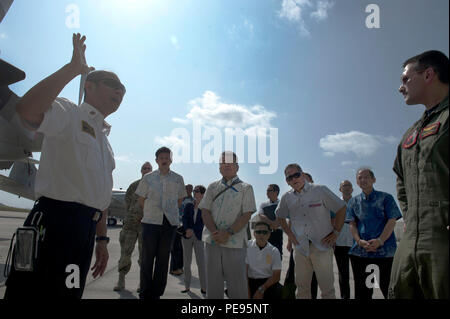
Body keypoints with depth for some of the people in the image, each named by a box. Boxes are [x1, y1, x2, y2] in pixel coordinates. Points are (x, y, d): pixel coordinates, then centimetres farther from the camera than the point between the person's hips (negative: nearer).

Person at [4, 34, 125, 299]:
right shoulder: (69, 113, -2)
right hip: (55, 223, -8)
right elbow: (27, 109, -27)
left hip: (86, 228, 8)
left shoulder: (104, 137, 21)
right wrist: (74, 67, -20)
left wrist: (102, 239, 20)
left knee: (69, 292, 16)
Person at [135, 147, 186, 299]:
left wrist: (171, 212, 10)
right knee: (147, 258, 1)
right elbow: (141, 199, 11)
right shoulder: (148, 178, 3)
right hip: (151, 222, -1)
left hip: (170, 222, 1)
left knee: (163, 259, 7)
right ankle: (145, 293, 12)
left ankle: (156, 293, 18)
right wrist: (151, 212, 8)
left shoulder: (178, 179, 6)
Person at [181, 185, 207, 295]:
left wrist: (193, 230, -19)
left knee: (201, 262, -6)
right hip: (187, 236, 3)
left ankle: (203, 287, 2)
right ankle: (187, 286, 16)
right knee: (186, 262, 6)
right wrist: (187, 229, -19)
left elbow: (203, 222, -5)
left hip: (198, 237, -2)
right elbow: (184, 218, -2)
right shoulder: (188, 205, 8)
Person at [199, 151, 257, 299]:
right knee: (213, 283, 10)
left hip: (234, 242, -3)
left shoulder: (245, 188, 5)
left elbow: (246, 215, -5)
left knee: (237, 283, 1)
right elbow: (205, 211, 6)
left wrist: (228, 233, -15)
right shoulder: (212, 187, 14)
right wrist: (215, 232, -10)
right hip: (212, 241, 3)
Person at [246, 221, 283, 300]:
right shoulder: (247, 246, -3)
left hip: (268, 282, 1)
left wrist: (261, 290, -16)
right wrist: (247, 293, -16)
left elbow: (276, 275, -3)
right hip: (250, 281, 0)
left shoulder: (274, 251, 1)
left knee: (280, 292, -31)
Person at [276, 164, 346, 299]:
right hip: (300, 247, 3)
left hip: (322, 246, -3)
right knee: (302, 287, 11)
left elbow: (341, 208, 1)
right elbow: (280, 216, 22)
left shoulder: (320, 190, -4)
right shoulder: (286, 198, 5)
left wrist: (336, 233, -2)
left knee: (327, 288, 1)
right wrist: (290, 234, 11)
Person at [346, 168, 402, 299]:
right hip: (360, 251, 3)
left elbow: (392, 221, -3)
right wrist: (359, 241, -11)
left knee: (387, 288, 1)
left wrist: (380, 241, -16)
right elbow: (352, 224, 7)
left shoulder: (386, 198, 5)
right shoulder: (354, 201, 13)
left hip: (384, 250, -2)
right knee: (361, 290, 7)